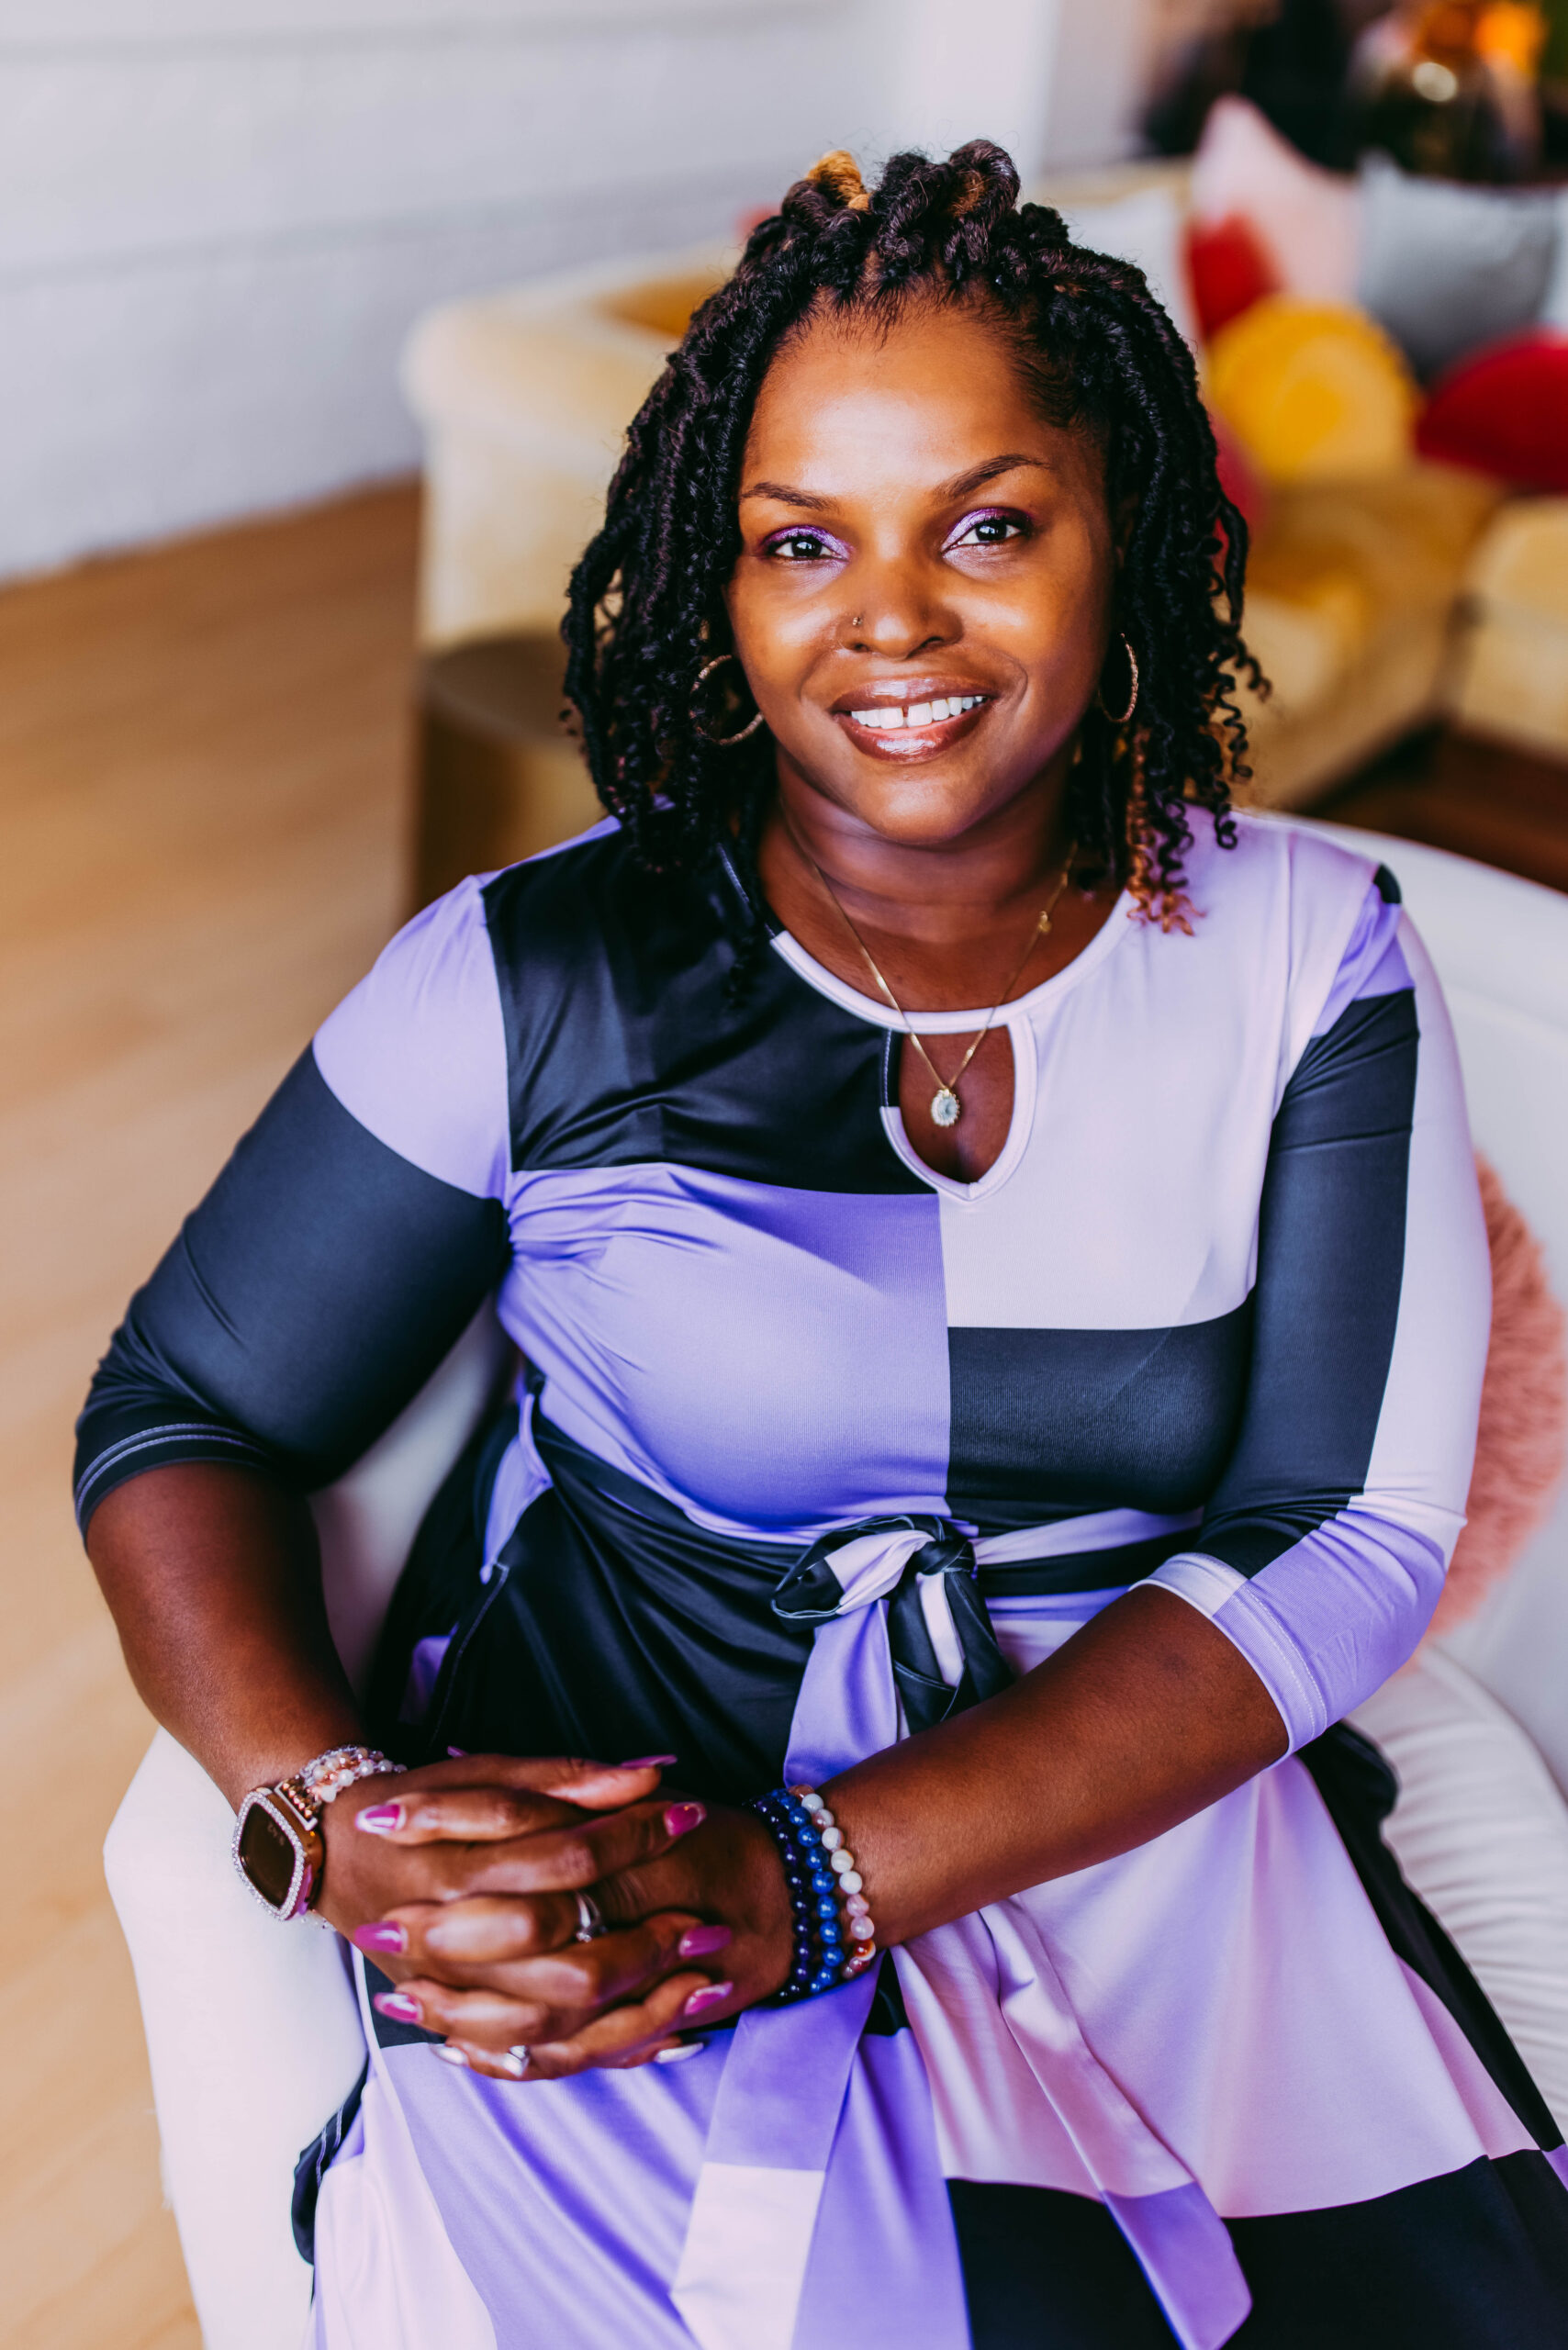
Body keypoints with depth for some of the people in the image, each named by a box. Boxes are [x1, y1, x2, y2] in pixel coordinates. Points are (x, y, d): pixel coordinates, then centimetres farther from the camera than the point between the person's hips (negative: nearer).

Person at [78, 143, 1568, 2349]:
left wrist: (805, 1883, -19)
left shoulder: (1307, 955, 1)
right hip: (600, 1872, -1)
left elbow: (1349, 1543, -7)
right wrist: (338, 1821, -16)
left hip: (1152, 1831, 3)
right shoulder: (534, 981, -3)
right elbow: (180, 1417, 5)